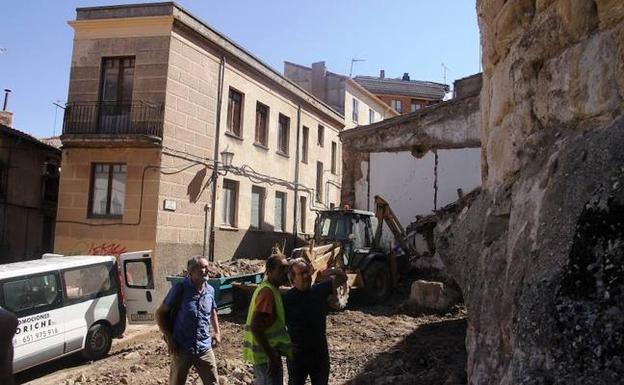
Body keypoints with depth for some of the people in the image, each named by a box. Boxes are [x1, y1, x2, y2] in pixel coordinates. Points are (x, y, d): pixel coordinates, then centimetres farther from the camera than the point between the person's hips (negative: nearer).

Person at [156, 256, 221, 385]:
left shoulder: (210, 290, 0)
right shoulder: (180, 289, -14)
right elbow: (160, 314, -7)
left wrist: (217, 332, 11)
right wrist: (169, 339, -12)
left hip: (205, 348, 4)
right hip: (182, 349, -4)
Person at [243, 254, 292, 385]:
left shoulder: (270, 289, 10)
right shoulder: (268, 291, -20)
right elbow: (255, 327, -28)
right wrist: (272, 356, -26)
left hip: (264, 353, 10)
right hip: (266, 354, -10)